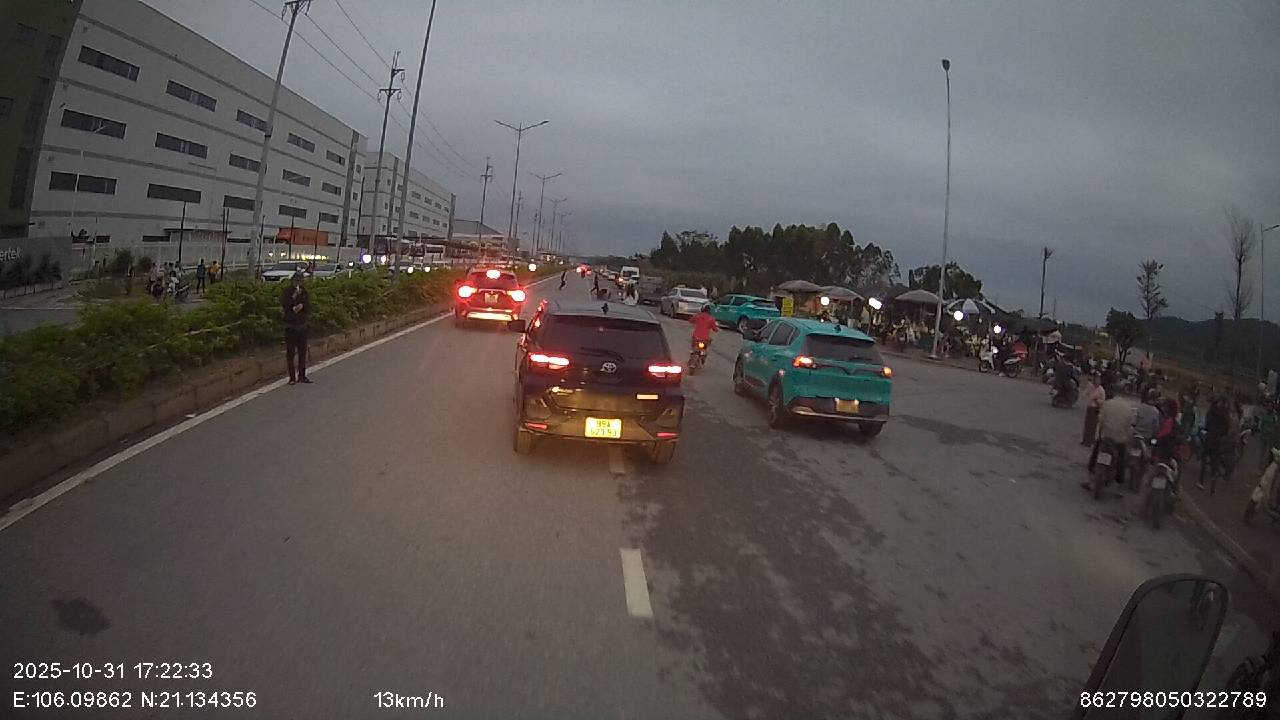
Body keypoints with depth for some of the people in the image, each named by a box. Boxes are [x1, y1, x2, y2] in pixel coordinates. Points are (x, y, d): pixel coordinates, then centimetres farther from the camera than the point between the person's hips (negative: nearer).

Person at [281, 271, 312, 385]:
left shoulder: (304, 292, 9)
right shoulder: (286, 291, -2)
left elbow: (308, 307, 7)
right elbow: (283, 305, -13)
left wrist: (302, 305, -12)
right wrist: (293, 297, -19)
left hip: (302, 325, 4)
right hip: (290, 326, -4)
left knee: (302, 351, 6)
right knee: (291, 352, -3)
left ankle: (302, 376, 14)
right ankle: (292, 377, 1)